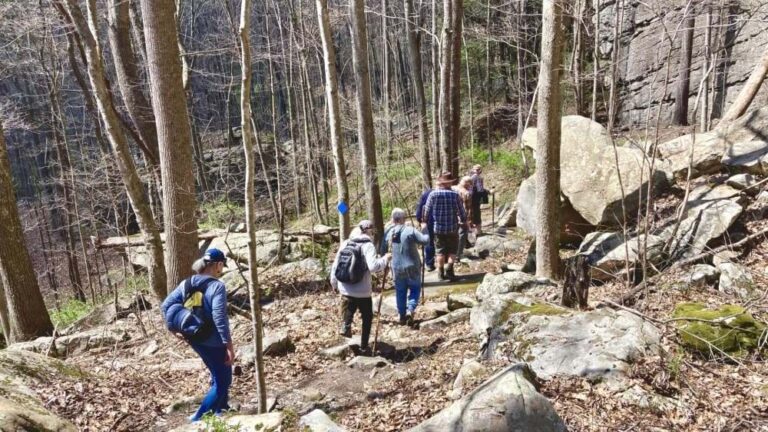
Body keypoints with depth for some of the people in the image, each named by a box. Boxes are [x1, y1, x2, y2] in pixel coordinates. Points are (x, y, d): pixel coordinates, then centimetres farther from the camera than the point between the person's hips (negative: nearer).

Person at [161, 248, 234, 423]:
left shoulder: (186, 284, 3)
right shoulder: (217, 286, -20)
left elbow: (165, 305, 5)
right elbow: (220, 318, -25)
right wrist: (229, 345, -21)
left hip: (195, 340, 8)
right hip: (214, 342, -8)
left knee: (217, 376, 27)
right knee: (223, 381, 7)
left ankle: (220, 411, 39)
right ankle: (199, 418, 6)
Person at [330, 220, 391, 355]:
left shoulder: (345, 243, 4)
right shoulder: (368, 245, -12)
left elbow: (335, 265, 9)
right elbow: (373, 267, -26)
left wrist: (334, 283, 21)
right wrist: (385, 259, -10)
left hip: (345, 289, 4)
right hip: (363, 291, -4)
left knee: (347, 314, 23)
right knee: (367, 318, 14)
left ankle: (345, 326, -6)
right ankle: (364, 347, 19)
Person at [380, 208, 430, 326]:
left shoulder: (388, 232, -1)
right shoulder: (410, 230, -15)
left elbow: (382, 251, 7)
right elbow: (425, 240, -17)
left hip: (397, 268, 3)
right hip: (412, 267, -3)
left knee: (400, 292, 18)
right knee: (415, 288, 16)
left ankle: (402, 316, 26)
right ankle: (410, 309, -2)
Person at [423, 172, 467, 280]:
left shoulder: (433, 194, -7)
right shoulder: (455, 194, -7)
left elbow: (427, 210, -1)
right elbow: (461, 211, -1)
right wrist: (464, 221, 17)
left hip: (438, 228, 1)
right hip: (452, 228, -1)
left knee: (440, 251, 13)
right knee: (452, 250, 12)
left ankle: (441, 272, 17)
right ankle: (449, 269, -6)